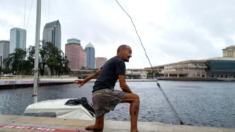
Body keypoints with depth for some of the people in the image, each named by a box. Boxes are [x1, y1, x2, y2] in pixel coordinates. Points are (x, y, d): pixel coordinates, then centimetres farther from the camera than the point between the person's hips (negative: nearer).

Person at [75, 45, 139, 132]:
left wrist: (84, 81, 48)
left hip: (95, 95, 10)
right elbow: (123, 85, -10)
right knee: (135, 98, -11)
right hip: (103, 92, -10)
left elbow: (96, 73, 36)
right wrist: (131, 94, 8)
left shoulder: (111, 61, 24)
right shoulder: (120, 62, -4)